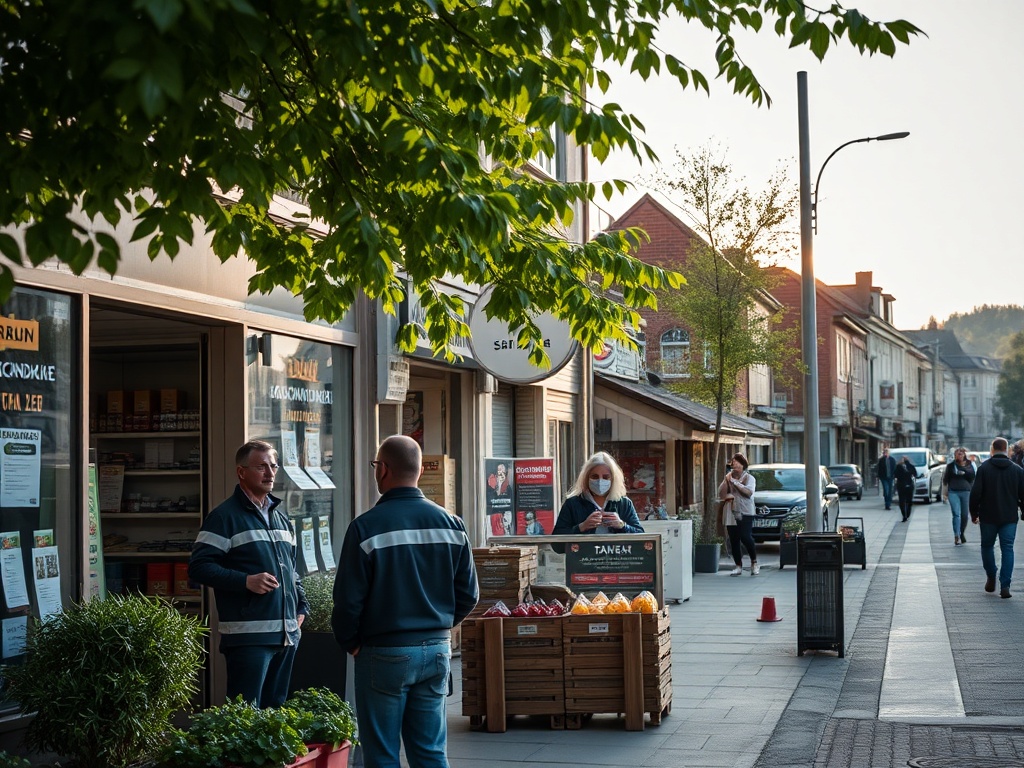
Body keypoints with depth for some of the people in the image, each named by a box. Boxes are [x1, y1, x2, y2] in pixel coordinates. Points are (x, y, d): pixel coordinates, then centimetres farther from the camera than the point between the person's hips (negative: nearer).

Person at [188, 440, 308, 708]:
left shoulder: (280, 518, 19)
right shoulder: (225, 517, -6)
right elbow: (198, 566, -13)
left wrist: (301, 606, 14)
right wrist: (246, 581, -21)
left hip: (286, 634, 8)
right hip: (248, 636, -8)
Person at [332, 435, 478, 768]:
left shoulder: (366, 527, -13)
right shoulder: (451, 524, 3)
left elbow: (348, 600, -12)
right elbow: (468, 594, 7)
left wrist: (349, 642, 5)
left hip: (384, 653, -5)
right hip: (437, 649, 5)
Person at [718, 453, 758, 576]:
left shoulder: (749, 478, 4)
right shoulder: (729, 476, 15)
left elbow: (749, 492, -15)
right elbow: (721, 493, 7)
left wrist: (734, 482, -13)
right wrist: (726, 480, -6)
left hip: (744, 512, -4)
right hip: (731, 512, 4)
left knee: (746, 537, -13)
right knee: (733, 541, 1)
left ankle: (754, 563, 4)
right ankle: (738, 566, 7)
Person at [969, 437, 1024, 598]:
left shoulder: (984, 468, -5)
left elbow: (975, 493, -7)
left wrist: (974, 513, 4)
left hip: (988, 517, -1)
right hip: (1009, 518, 1)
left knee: (987, 546, 17)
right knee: (1007, 549, 3)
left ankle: (991, 578, 20)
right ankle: (1005, 586, -6)